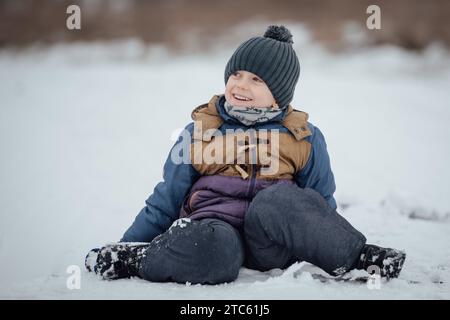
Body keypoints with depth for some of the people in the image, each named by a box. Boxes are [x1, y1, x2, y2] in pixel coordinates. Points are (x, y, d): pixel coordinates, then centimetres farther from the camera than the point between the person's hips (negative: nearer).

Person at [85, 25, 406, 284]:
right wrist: (127, 244, 14)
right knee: (209, 249, -40)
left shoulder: (305, 138, 13)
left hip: (271, 239, 1)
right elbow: (164, 203, 18)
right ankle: (135, 258, -19)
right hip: (212, 225, 0)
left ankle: (353, 256, -22)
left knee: (279, 200, -36)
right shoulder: (199, 131, 13)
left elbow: (320, 208, 21)